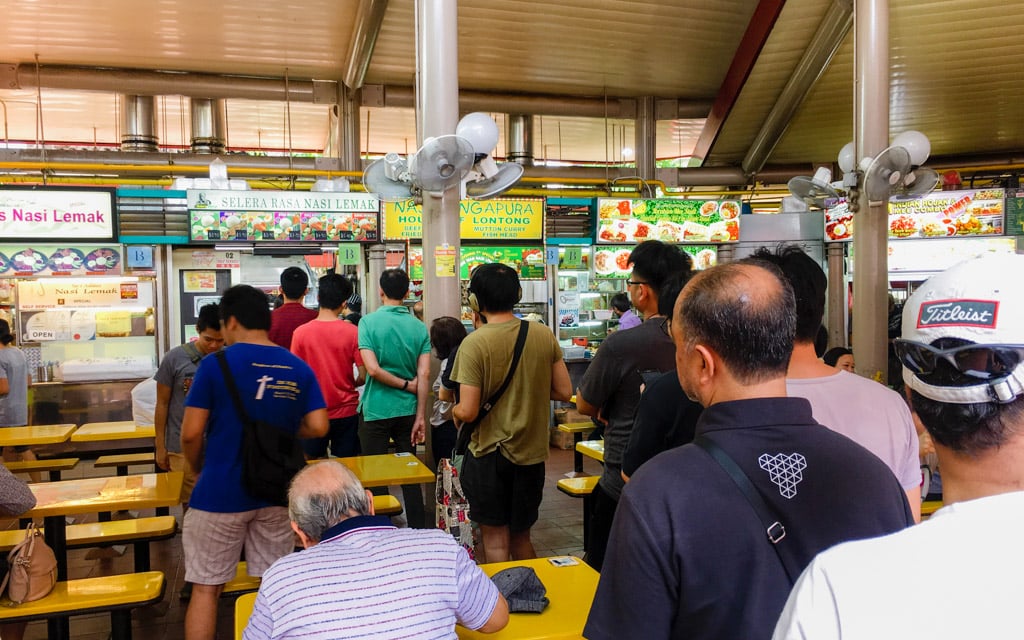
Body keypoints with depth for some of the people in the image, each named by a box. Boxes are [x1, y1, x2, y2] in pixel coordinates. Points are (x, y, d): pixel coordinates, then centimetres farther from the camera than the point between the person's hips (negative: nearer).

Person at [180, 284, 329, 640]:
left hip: (220, 493, -3)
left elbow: (191, 434, -11)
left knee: (205, 588, 9)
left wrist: (199, 471, 7)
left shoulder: (215, 364, -10)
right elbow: (318, 427, -2)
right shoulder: (299, 368, 1)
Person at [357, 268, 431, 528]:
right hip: (408, 410, 3)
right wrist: (420, 417, -2)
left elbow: (373, 369, -18)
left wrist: (404, 385, -5)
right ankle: (418, 532, 20)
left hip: (376, 410, -3)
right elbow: (424, 375, -5)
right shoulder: (419, 327, -2)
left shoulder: (368, 322, -10)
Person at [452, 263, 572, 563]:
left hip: (489, 454, -4)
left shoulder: (474, 343, -17)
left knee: (496, 541, 10)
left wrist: (453, 410, 3)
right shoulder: (544, 336, -5)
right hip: (532, 453, 5)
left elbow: (468, 412, -19)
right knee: (522, 536, 22)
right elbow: (564, 392, 0)